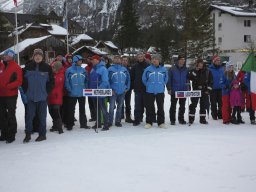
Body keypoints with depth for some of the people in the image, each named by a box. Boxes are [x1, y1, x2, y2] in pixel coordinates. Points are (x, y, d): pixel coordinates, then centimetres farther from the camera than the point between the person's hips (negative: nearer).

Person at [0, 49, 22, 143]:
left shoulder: (16, 68, -8)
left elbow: (19, 81, -17)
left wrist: (8, 86, -25)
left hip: (11, 95, -6)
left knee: (11, 116, 1)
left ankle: (11, 135, 10)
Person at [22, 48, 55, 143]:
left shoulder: (47, 67, -2)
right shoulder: (28, 67, 2)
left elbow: (51, 81, 1)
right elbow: (23, 80, 8)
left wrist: (47, 91, -4)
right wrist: (26, 91, 2)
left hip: (42, 97, -1)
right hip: (30, 96, 1)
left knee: (42, 116, 8)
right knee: (29, 115, 3)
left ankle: (42, 134, 18)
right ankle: (28, 134, 13)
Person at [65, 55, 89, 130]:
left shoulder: (83, 70, 5)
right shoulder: (69, 70, -7)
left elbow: (86, 81, 10)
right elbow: (66, 81, -7)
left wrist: (85, 89, 0)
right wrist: (70, 90, -14)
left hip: (82, 93, 4)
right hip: (72, 94, -3)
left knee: (82, 109, 13)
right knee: (71, 110, 6)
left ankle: (83, 124, 22)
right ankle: (70, 125, 15)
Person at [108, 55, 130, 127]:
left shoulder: (124, 69, 7)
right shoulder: (110, 69, -3)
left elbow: (128, 79, 12)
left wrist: (127, 88, 4)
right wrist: (110, 89, -10)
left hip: (122, 91, 4)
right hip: (113, 92, -3)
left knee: (120, 107, 11)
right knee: (112, 107, -6)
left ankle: (118, 121, 21)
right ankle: (110, 122, 3)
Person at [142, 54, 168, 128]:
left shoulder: (163, 69, 1)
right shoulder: (148, 69, -3)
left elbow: (166, 79, 14)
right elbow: (144, 79, 7)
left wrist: (161, 86, 11)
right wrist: (148, 86, 9)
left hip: (160, 91, 1)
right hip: (150, 91, -1)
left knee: (160, 107, 6)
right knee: (149, 107, 3)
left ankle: (161, 122, 15)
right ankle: (149, 122, 12)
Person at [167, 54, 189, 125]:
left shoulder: (186, 69, 7)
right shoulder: (172, 69, -3)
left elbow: (188, 79, 14)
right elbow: (169, 79, -3)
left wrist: (188, 87, 4)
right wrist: (169, 89, -8)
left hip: (183, 91, 3)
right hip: (174, 91, -3)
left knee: (182, 106, 10)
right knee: (173, 106, 4)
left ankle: (181, 119, 22)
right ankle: (172, 120, 12)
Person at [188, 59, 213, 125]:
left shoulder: (207, 71, 5)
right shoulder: (193, 70, 3)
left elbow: (210, 81, 6)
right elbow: (190, 78, -13)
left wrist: (208, 89, -2)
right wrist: (195, 71, -18)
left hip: (205, 91, 2)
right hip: (195, 90, -1)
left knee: (203, 105, 6)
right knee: (193, 104, -4)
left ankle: (202, 119, 15)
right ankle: (191, 118, 4)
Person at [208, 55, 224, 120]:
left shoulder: (222, 68, 5)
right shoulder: (210, 69, -9)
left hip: (220, 88, 4)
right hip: (213, 89, -4)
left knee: (221, 102, 8)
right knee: (213, 103, 6)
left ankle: (220, 115, 18)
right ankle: (214, 115, 17)